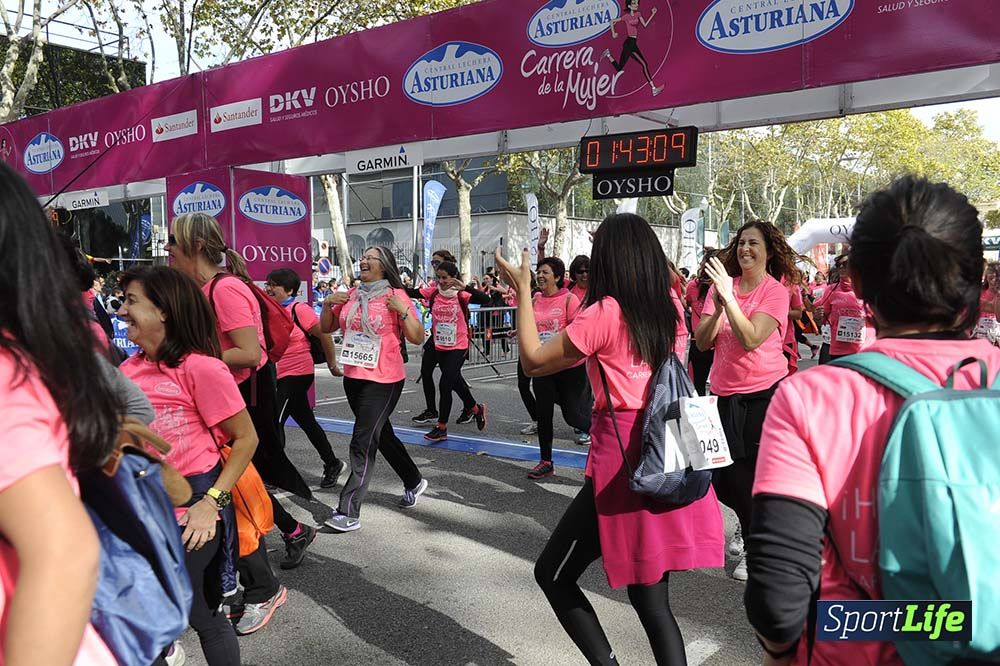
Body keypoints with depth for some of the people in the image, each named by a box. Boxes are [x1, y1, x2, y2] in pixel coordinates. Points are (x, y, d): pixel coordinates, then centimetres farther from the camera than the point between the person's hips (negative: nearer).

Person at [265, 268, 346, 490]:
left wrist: (332, 365, -2)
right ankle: (332, 464, 32)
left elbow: (324, 336, -9)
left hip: (297, 374, -7)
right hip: (280, 376, 7)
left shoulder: (299, 309, -14)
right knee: (307, 423, 16)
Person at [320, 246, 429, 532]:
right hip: (353, 378, 7)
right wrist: (327, 304, -1)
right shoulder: (351, 296, 7)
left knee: (363, 442, -8)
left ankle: (349, 511, -2)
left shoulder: (396, 296, -9)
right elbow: (326, 328, 15)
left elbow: (418, 338, -10)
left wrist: (403, 311, -23)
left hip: (383, 380, -7)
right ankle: (414, 481, 39)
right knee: (382, 435, 19)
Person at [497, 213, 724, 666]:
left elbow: (533, 362, -6)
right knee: (652, 598, 15)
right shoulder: (667, 311, 6)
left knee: (553, 574, 12)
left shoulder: (604, 312, -13)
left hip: (622, 466, -7)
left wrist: (522, 289, 0)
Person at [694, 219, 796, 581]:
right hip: (725, 390, 4)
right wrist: (717, 309, -20)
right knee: (722, 474, 8)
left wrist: (729, 297, -28)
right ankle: (749, 523, 39)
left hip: (764, 391, -4)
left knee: (750, 472, 1)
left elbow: (751, 339, -23)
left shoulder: (775, 291, -9)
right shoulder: (721, 284, 1)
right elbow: (702, 342, -4)